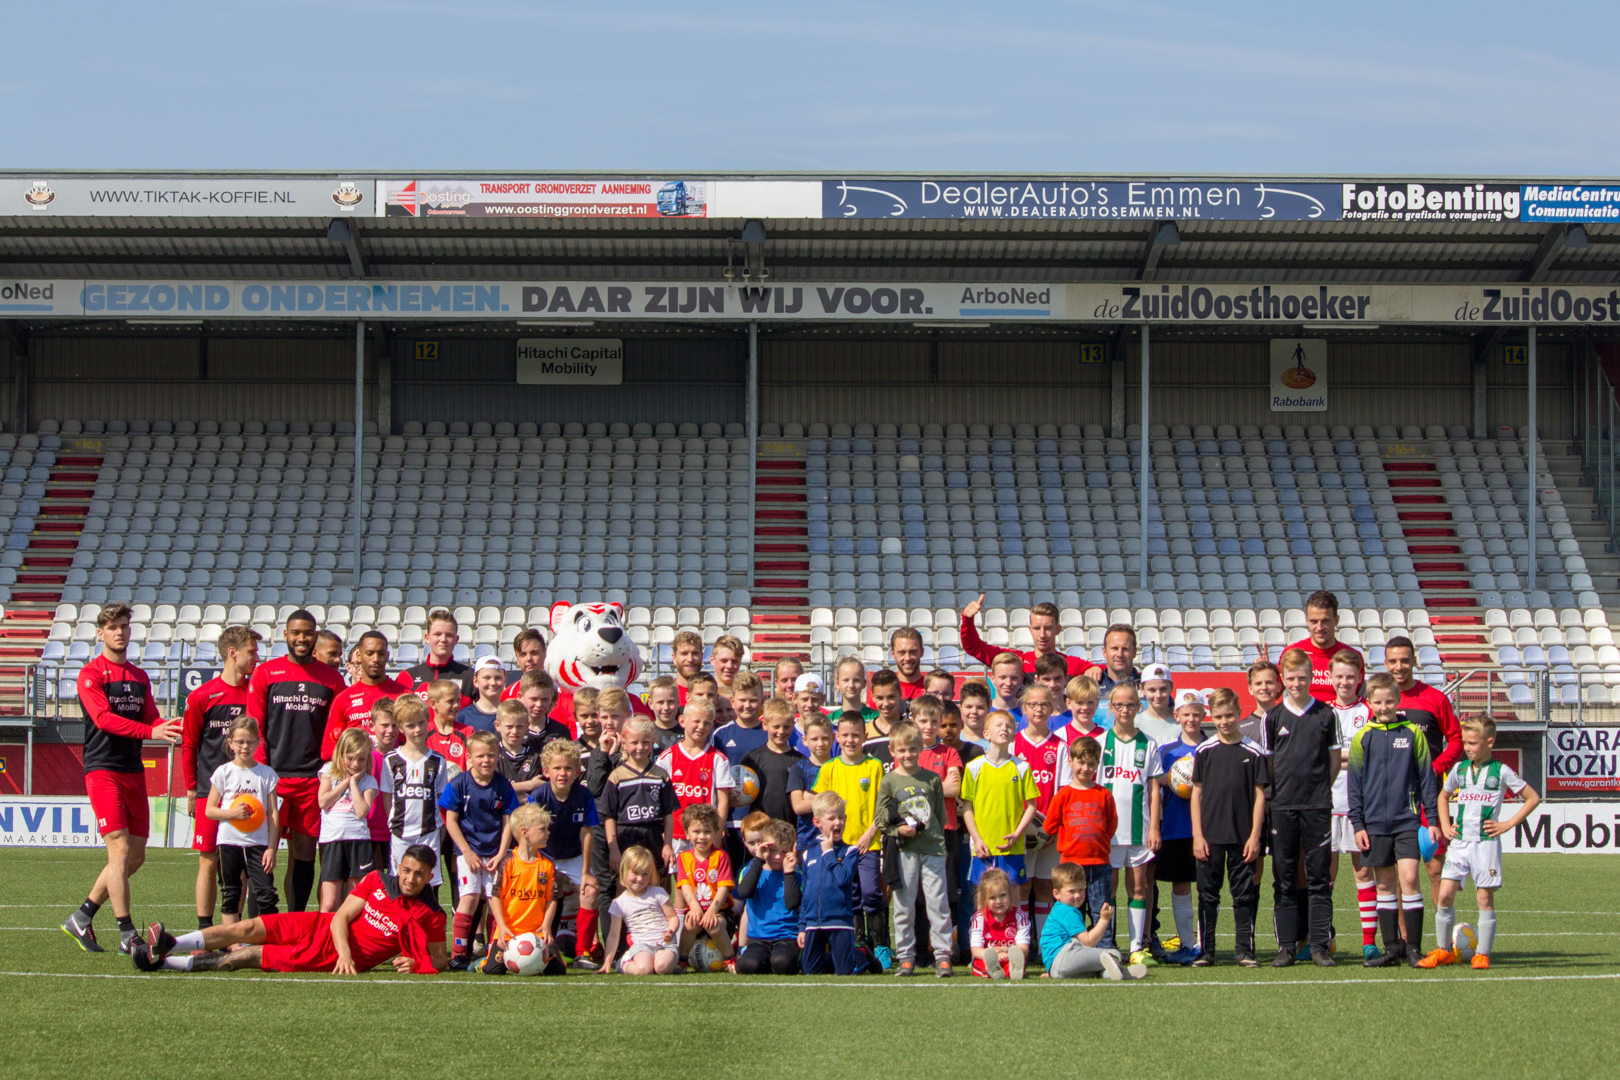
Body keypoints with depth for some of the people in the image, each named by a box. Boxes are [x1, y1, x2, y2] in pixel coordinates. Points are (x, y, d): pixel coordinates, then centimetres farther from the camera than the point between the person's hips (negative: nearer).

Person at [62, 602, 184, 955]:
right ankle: (127, 935, -11)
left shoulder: (140, 677, 17)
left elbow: (152, 718, 12)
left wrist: (169, 727, -13)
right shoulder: (91, 674, -5)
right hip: (103, 770, -7)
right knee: (120, 850, -14)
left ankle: (82, 917, 20)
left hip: (134, 772, 7)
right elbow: (104, 718, -19)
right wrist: (150, 730, -31)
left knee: (136, 855, 7)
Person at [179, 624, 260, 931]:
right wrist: (191, 790, 3)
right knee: (209, 861, -1)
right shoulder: (201, 697, -2)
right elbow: (188, 745, 5)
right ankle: (205, 931, 3)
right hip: (209, 791, -3)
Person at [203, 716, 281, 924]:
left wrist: (271, 848, -2)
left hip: (258, 843, 0)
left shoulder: (267, 774, 5)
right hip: (229, 842, 0)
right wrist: (232, 813, -16)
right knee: (230, 896, 3)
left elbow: (273, 814, 4)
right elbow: (209, 810, 3)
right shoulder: (223, 772, 2)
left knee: (266, 895, -7)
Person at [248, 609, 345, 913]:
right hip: (273, 776, -2)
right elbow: (254, 729, 2)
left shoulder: (332, 679, 9)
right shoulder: (265, 673, 4)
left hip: (314, 779, 2)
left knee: (305, 851, 5)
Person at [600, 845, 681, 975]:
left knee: (662, 967, -33)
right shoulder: (619, 903, 5)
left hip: (664, 944, 0)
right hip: (641, 944, 0)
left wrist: (671, 932, -18)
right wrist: (607, 962, 1)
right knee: (642, 969, -31)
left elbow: (673, 917, 5)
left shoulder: (658, 893, 5)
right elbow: (613, 935, 7)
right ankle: (625, 964, 3)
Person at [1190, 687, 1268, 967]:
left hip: (1242, 836, -1)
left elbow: (1260, 795, 1)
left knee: (1244, 894, 4)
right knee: (1208, 894, 4)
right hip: (1210, 836, 1)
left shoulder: (1253, 752, 0)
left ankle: (1245, 950, 10)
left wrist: (1255, 836, -5)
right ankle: (1205, 951, 9)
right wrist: (1197, 835, -3)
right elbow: (1196, 793, 4)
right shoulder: (1204, 750, 3)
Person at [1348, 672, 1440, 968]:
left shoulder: (1412, 733, 2)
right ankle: (1392, 947, 13)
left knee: (1408, 878, -12)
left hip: (1407, 820, -2)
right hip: (1376, 822, 2)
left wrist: (1433, 819, 2)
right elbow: (1354, 785, 8)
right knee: (1385, 884, 6)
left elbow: (1426, 777, 5)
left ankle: (1413, 946, -5)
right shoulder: (1363, 738, 5)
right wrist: (1357, 824, 2)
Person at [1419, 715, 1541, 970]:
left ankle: (1483, 954, 4)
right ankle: (1443, 950, 6)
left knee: (1485, 897, -3)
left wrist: (1508, 824, -4)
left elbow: (1533, 798, 2)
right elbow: (1443, 796, 29)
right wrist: (1445, 825, 14)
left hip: (1486, 842, -4)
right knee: (1445, 894, -5)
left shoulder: (1501, 772, -2)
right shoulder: (1459, 769, 11)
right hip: (1459, 841, 4)